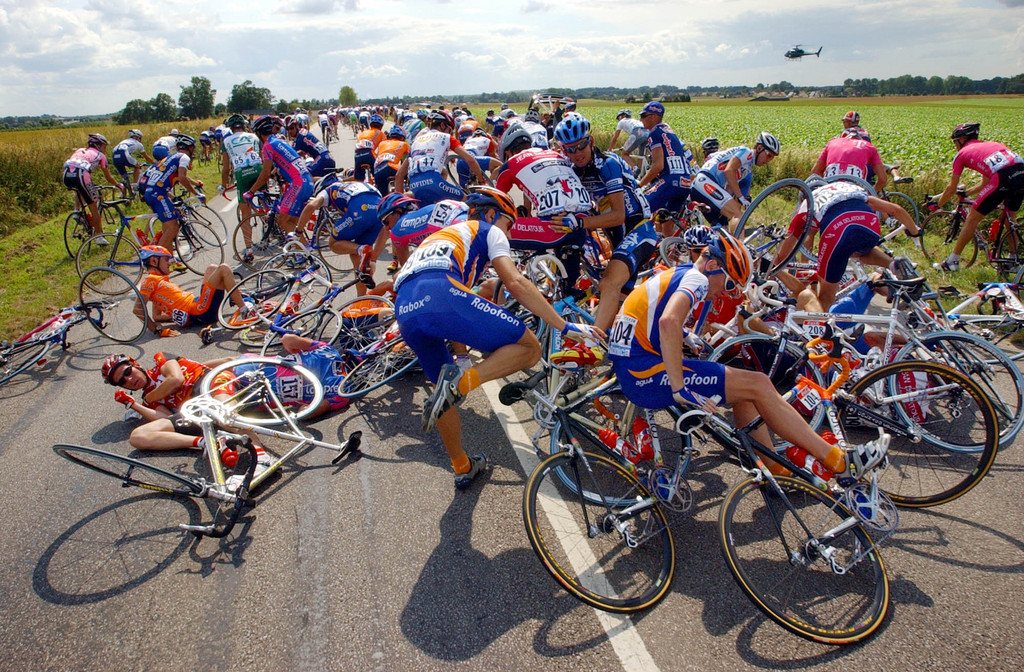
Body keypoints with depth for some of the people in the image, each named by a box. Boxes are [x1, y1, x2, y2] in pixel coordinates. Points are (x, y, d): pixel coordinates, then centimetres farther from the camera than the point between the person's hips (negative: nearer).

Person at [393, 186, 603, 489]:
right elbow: (515, 284, 4)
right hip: (443, 295, -7)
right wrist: (565, 327, 3)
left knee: (446, 390, 26)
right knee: (529, 348, 2)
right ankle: (462, 382, -18)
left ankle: (462, 468, 34)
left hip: (405, 311, 8)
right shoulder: (489, 231, 21)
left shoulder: (438, 236, 42)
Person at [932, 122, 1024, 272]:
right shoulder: (990, 144, 35)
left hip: (1003, 178, -7)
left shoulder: (963, 153, 17)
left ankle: (952, 261, 12)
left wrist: (937, 204, 35)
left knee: (973, 218, 7)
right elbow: (985, 184, 38)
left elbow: (951, 189, 20)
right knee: (1011, 216, 28)